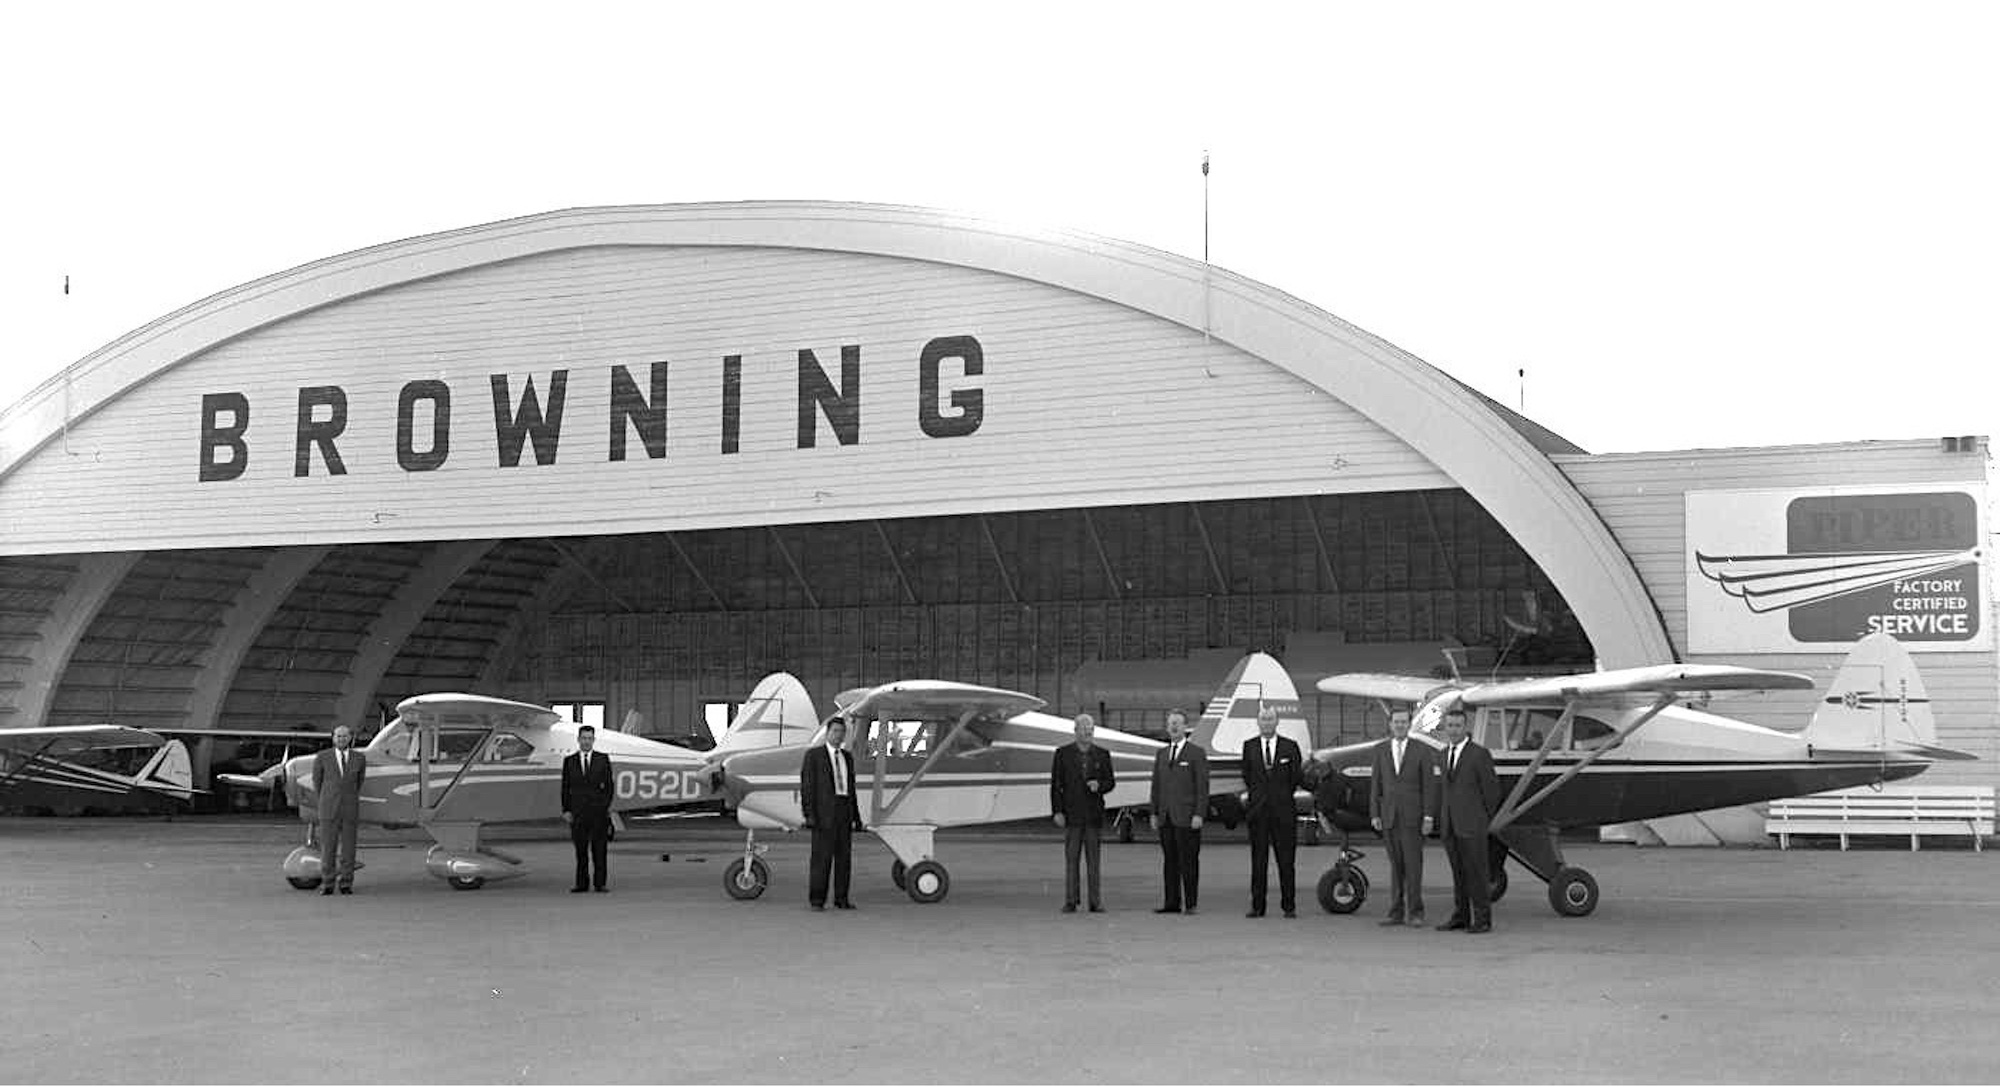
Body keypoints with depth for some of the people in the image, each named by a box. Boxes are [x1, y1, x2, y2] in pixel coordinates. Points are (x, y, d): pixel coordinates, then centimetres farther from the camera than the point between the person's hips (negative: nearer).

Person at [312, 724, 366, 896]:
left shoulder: (359, 758, 2)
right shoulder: (322, 758, -2)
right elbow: (317, 783, 11)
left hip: (351, 810, 1)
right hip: (329, 810, -1)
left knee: (348, 848, 2)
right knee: (328, 849, 0)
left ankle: (346, 884, 10)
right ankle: (327, 884, 8)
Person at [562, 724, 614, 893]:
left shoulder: (603, 759, 6)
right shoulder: (569, 761, 9)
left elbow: (609, 784, 4)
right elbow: (565, 788, 8)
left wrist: (607, 806, -5)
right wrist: (566, 810, 1)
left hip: (599, 811, -1)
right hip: (578, 812, 1)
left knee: (599, 849, -1)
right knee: (581, 850, 3)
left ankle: (600, 884, 2)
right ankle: (582, 883, 7)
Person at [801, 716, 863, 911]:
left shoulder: (848, 757, 16)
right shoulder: (813, 755, 0)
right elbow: (807, 787, -4)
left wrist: (855, 816, 13)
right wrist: (809, 814, -13)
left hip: (844, 810, 5)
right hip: (823, 811, -5)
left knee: (844, 856, 4)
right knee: (822, 856, -6)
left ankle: (841, 899, 9)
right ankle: (817, 900, -2)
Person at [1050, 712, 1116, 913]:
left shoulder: (1102, 755, 8)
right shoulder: (1063, 753, 4)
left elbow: (1110, 782, 10)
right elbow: (1056, 784, 2)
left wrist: (1099, 785, -12)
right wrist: (1057, 811, -6)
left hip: (1094, 814, 1)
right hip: (1071, 814, -1)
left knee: (1094, 859, 2)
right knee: (1071, 859, -1)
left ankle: (1095, 902, 5)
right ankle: (1070, 902, 2)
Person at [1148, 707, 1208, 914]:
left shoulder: (1197, 753, 0)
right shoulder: (1161, 754, 16)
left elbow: (1202, 786, -5)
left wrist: (1198, 814, -13)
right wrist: (1155, 813, 10)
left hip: (1187, 817, -5)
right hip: (1166, 817, 5)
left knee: (1188, 861, -4)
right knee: (1169, 860, 5)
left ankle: (1190, 904, -1)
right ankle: (1172, 903, 8)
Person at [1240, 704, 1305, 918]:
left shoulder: (1290, 747, 4)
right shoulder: (1249, 746, 8)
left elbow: (1297, 779, 7)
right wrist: (1252, 795, 10)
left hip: (1283, 812, -1)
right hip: (1257, 811, 1)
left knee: (1286, 861, 0)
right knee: (1258, 860, 2)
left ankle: (1289, 906, 5)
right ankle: (1257, 906, 6)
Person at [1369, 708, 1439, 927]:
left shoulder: (1422, 750, -1)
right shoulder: (1380, 750, 8)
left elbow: (1429, 785, -3)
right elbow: (1375, 784, 8)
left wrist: (1429, 817, -10)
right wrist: (1374, 815, 1)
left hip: (1413, 816, -3)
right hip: (1389, 816, 3)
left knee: (1413, 864, -4)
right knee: (1395, 865, 6)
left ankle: (1414, 912, 1)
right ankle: (1396, 912, 9)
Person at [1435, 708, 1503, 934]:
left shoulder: (1480, 754, -8)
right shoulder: (1445, 754, 13)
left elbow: (1492, 790, -5)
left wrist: (1484, 820, 0)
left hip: (1471, 825, -6)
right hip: (1449, 826, 6)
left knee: (1476, 872, -4)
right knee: (1458, 873, 9)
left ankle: (1482, 920, 1)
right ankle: (1460, 917, 14)